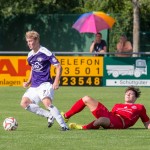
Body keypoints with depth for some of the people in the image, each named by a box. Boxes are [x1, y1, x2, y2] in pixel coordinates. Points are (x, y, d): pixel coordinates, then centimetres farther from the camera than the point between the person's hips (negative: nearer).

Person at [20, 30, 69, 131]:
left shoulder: (46, 53, -11)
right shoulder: (30, 55, 12)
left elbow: (58, 66, -11)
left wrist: (56, 82, -21)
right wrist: (29, 82, 17)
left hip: (45, 84, -8)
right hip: (34, 85, 8)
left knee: (47, 103, -30)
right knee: (24, 103, -7)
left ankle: (64, 125, -28)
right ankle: (50, 115, 1)